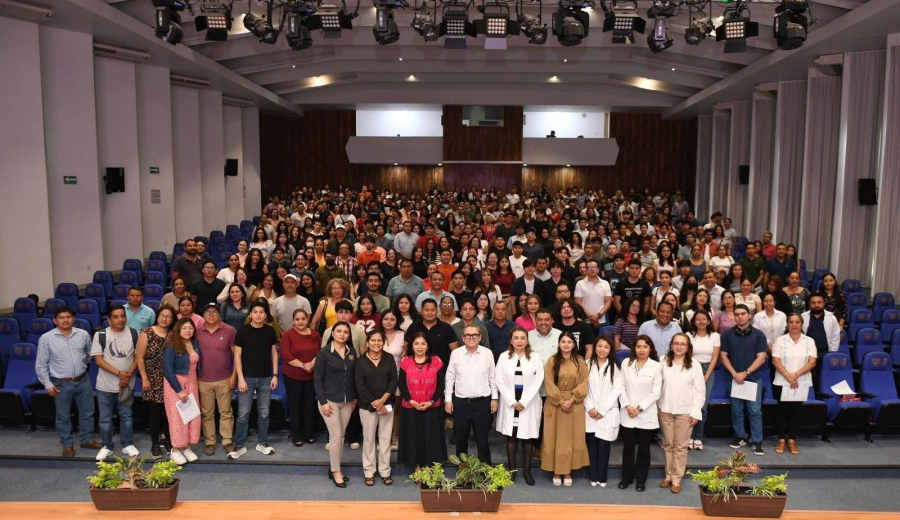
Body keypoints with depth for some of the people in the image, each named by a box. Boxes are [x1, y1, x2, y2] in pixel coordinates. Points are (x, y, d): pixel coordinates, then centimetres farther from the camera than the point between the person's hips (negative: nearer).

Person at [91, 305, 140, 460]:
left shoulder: (134, 334, -2)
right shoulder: (100, 335, -7)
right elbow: (98, 359, -10)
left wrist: (128, 374, -12)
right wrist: (119, 373, -16)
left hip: (127, 384, 1)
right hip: (105, 385, -1)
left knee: (126, 415, 12)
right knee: (105, 418, 8)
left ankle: (128, 445, 24)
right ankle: (106, 446, 22)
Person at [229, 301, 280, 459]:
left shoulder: (270, 331, 2)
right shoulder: (243, 331, -5)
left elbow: (274, 354, 8)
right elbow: (237, 356, -4)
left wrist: (275, 375, 1)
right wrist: (240, 378, -10)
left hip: (265, 378, 2)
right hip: (247, 378, -2)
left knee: (264, 413, 10)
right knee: (243, 414, 1)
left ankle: (262, 443, 22)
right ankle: (239, 446, 11)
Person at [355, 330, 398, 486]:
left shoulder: (389, 358, 0)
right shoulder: (361, 361, -4)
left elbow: (394, 381, -4)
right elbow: (360, 386, -8)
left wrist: (382, 400, -14)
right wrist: (374, 404, -12)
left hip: (387, 404, 1)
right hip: (367, 406, -1)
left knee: (385, 438, 6)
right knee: (368, 439, 6)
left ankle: (385, 471, 17)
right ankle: (369, 472, 17)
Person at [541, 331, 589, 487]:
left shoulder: (580, 361, 2)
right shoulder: (551, 361, -1)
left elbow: (583, 383, -3)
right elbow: (549, 384, -6)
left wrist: (571, 400, -13)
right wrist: (561, 401, -13)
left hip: (574, 405, 1)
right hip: (555, 404, -1)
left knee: (572, 437, 4)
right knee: (555, 437, 3)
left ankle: (568, 471, 14)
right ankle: (556, 471, 12)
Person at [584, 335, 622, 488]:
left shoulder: (614, 367, 5)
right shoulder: (587, 364, 5)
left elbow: (617, 390, -3)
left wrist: (602, 409, -10)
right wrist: (590, 407, -10)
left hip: (608, 412, 0)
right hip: (590, 412, 1)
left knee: (604, 444, 1)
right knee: (592, 443, 2)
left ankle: (602, 476, 10)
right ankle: (593, 475, 12)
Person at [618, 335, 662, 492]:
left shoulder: (656, 366, -5)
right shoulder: (626, 363, 3)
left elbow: (656, 392, -7)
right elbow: (621, 387, 1)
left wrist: (640, 408, -12)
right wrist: (627, 406, -10)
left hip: (646, 414, -2)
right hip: (627, 413, 2)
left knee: (644, 448, 8)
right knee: (628, 447, 10)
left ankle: (641, 480, 20)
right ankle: (627, 477, 23)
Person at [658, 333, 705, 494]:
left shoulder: (695, 365, -3)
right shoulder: (663, 362, 0)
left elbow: (699, 390, -2)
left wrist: (696, 412, -5)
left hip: (685, 412, -1)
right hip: (665, 410, 1)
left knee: (680, 446, 5)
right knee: (668, 444, 11)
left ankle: (677, 479, 13)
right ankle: (669, 475, 23)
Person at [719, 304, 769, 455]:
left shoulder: (758, 335, 0)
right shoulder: (728, 335, 4)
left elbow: (761, 357, -4)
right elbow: (723, 355, 3)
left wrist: (745, 373, -12)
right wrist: (734, 373, -10)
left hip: (753, 378, -2)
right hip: (734, 378, 2)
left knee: (755, 411, -1)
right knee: (736, 410, 8)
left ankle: (757, 441, 5)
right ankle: (740, 437, 21)